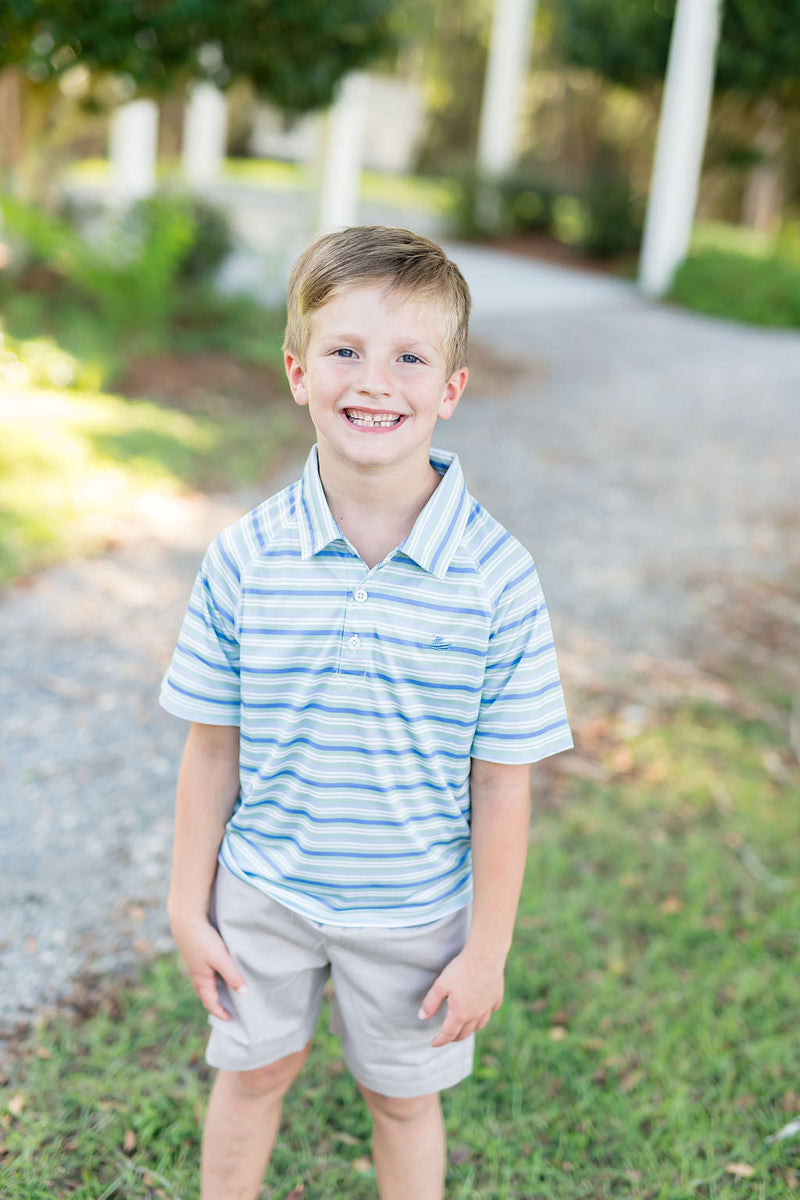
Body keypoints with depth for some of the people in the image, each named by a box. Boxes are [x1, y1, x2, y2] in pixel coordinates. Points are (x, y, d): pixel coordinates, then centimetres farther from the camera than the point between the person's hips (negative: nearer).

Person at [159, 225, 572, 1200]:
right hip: (264, 891, 2)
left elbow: (501, 784, -12)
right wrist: (189, 905, 1)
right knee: (253, 1070, 24)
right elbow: (212, 748, -5)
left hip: (414, 907, -1)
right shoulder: (246, 556, -14)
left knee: (402, 1094, 21)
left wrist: (488, 949, -6)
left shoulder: (497, 576, -19)